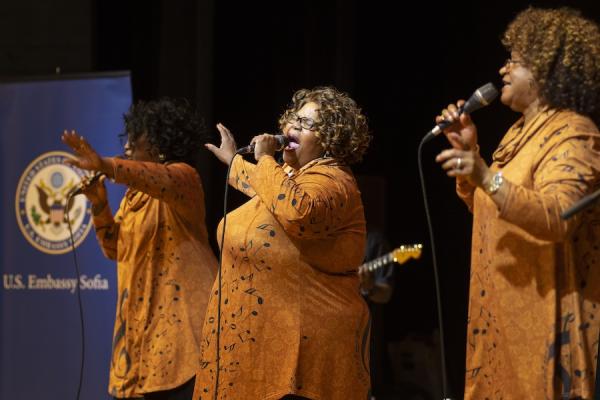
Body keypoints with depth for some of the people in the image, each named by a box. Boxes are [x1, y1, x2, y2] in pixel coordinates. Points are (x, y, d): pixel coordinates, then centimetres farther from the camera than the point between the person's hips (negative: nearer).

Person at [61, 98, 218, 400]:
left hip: (181, 314, -8)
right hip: (144, 316, 8)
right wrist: (99, 203, 2)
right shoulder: (135, 192, 17)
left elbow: (162, 180, -33)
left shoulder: (183, 176, -9)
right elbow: (116, 249, 17)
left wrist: (105, 166, -48)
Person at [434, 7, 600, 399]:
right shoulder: (523, 130, 15)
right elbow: (486, 208, 24)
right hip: (510, 308, 9)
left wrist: (487, 177, -40)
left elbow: (557, 219, -30)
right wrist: (468, 150, 9)